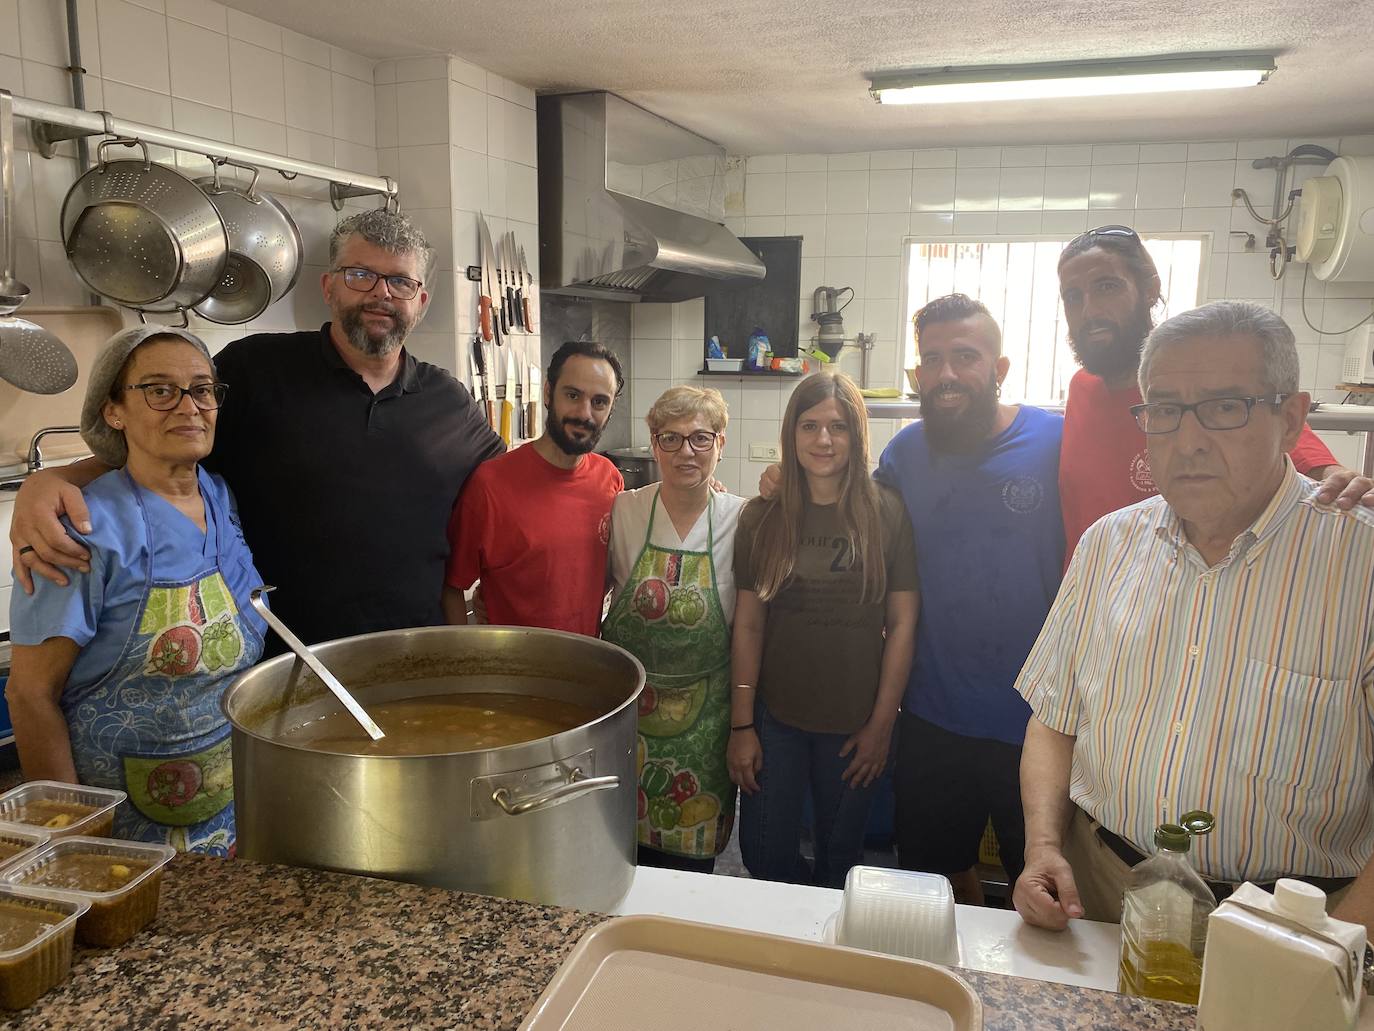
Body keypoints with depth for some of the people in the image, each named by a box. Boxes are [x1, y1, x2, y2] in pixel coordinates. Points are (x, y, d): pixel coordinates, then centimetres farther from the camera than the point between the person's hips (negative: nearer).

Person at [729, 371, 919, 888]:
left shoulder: (886, 512, -6)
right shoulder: (762, 517, -2)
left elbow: (902, 623, -4)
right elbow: (747, 625, -1)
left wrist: (882, 723, -5)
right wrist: (741, 725, -2)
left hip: (855, 723, -1)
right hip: (774, 717, 1)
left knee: (839, 858, 14)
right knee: (764, 855, 8)